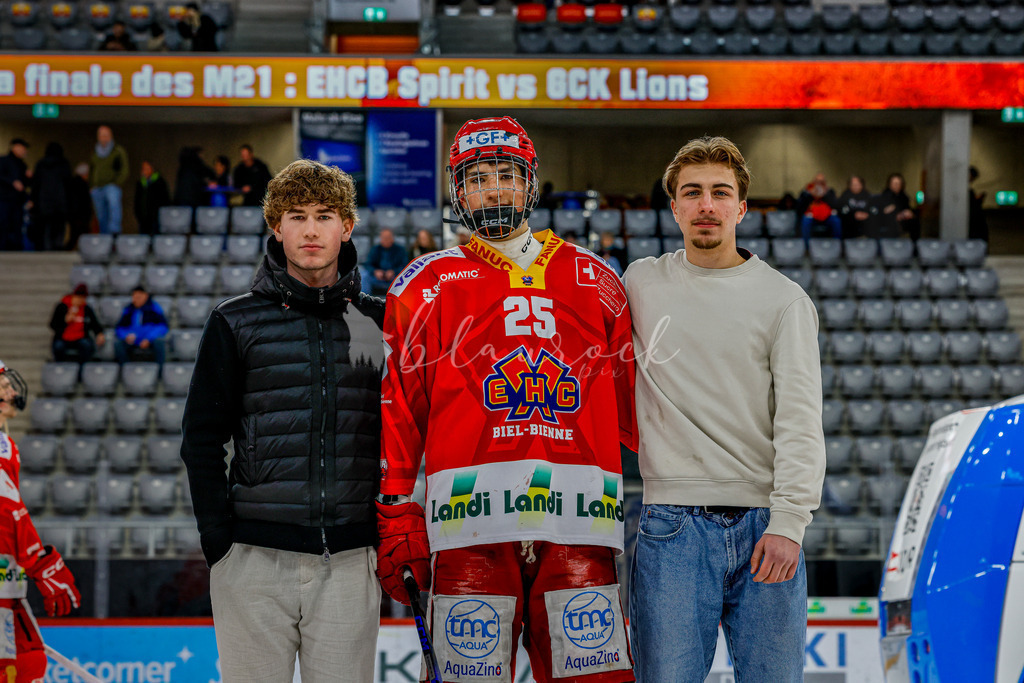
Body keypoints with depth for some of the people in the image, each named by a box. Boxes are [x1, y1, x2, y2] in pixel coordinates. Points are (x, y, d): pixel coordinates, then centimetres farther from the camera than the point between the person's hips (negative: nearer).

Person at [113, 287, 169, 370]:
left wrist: (148, 339, -20)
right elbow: (119, 328, 8)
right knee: (117, 343, -26)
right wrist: (126, 336, -17)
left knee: (159, 341, -36)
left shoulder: (154, 308, 1)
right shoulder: (128, 310, 9)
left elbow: (163, 326, -7)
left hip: (150, 341, -2)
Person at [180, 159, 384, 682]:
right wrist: (219, 540, -4)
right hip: (255, 560, -1)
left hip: (348, 561, 1)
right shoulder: (236, 324, 4)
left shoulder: (378, 324, 8)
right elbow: (202, 439, 4)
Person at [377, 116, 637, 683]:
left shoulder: (594, 281, 17)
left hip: (579, 527, 2)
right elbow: (394, 407, 6)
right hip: (470, 522, -1)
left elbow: (637, 409, 18)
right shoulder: (428, 284, 11)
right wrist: (394, 516, -1)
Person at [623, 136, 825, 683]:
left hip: (764, 524, 0)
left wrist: (788, 521, -15)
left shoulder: (783, 300, 5)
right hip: (672, 526, 1)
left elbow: (801, 422, -3)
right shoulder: (641, 283, 11)